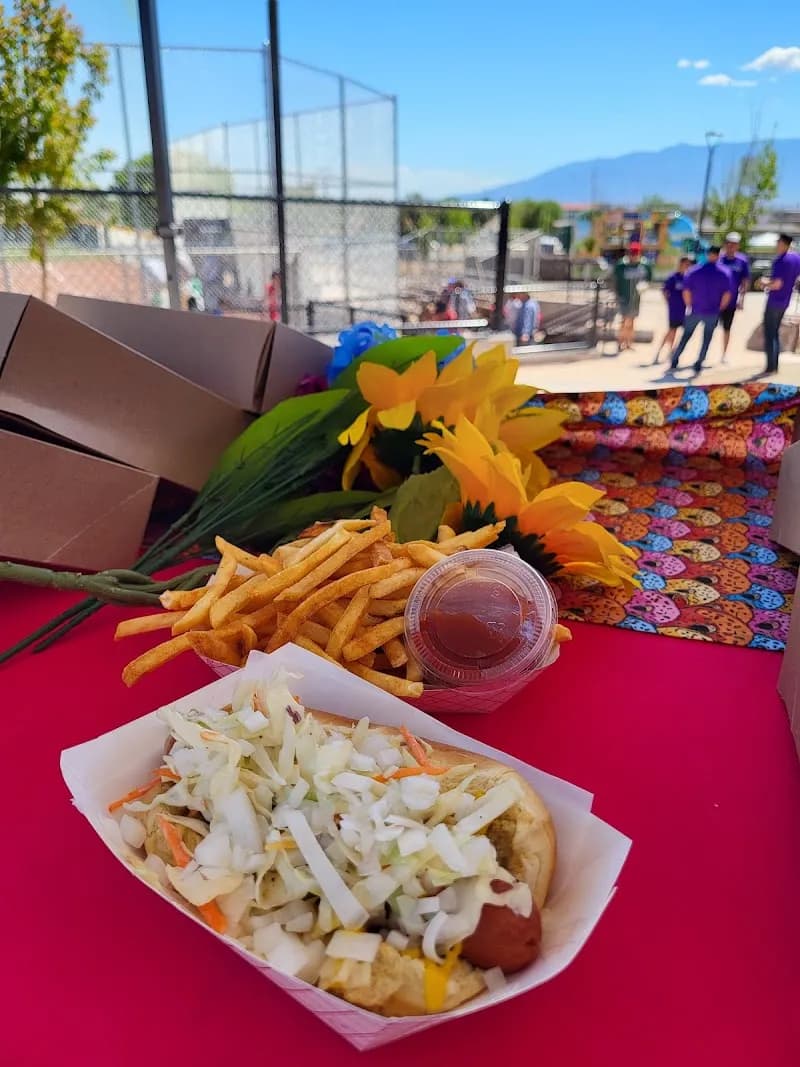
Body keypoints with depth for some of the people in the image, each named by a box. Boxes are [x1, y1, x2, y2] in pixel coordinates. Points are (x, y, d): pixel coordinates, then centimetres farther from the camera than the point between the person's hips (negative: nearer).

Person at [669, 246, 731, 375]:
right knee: (706, 340, 11)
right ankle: (698, 366, 8)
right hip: (712, 314, -1)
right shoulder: (724, 273, -4)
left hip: (695, 311, 1)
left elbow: (686, 292, -5)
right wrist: (719, 309, 8)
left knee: (685, 337, 13)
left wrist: (690, 306, 9)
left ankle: (674, 363, 11)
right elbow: (727, 295, -7)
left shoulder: (694, 271, -2)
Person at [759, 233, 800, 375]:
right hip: (785, 301, 9)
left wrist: (765, 283, -5)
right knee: (775, 333, 17)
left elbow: (777, 284, -25)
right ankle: (775, 366, 19)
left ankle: (770, 368, -3)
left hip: (774, 302, -9)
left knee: (769, 335, -3)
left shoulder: (781, 260, -20)